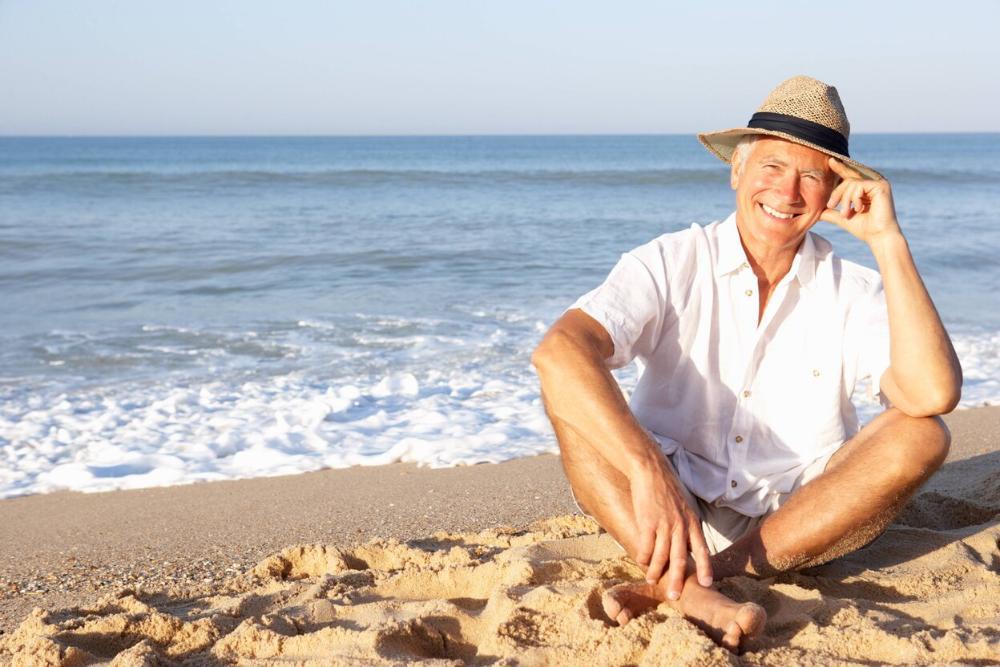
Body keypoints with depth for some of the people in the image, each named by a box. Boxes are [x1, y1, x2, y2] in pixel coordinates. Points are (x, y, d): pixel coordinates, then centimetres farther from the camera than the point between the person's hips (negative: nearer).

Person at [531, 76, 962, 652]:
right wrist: (648, 469, -40)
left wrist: (887, 240, -20)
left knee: (921, 434, -23)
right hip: (665, 513, -1)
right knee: (572, 386, -22)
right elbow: (558, 350, -26)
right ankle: (688, 591, -41)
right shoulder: (672, 265, -6)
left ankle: (669, 583, -28)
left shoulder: (854, 292, -2)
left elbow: (933, 396, -22)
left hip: (798, 528, 1)